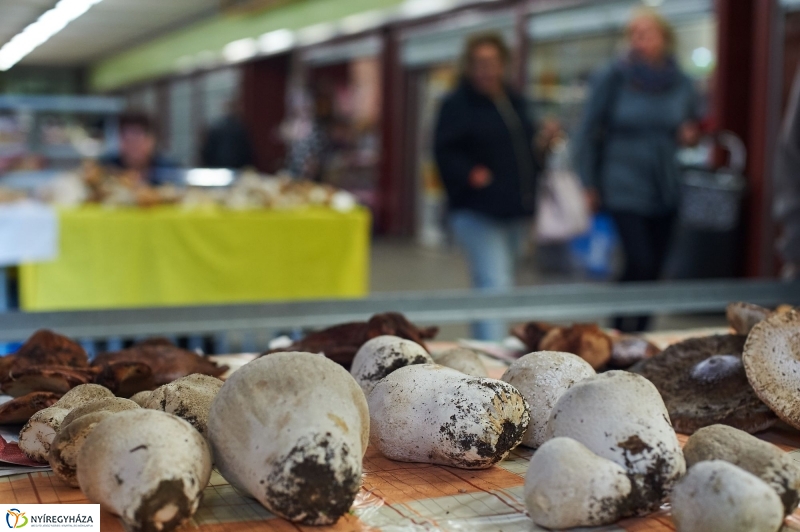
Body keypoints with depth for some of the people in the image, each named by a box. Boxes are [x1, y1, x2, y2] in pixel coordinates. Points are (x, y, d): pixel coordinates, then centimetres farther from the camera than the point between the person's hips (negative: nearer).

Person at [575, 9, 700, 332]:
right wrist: (590, 185, -2)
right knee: (641, 263, -14)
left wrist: (690, 135, -4)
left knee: (654, 269, 8)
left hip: (665, 191, 4)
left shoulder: (680, 83, 4)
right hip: (623, 190, -4)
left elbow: (693, 123, 21)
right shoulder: (612, 78, -6)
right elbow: (588, 133, -1)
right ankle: (621, 335, 5)